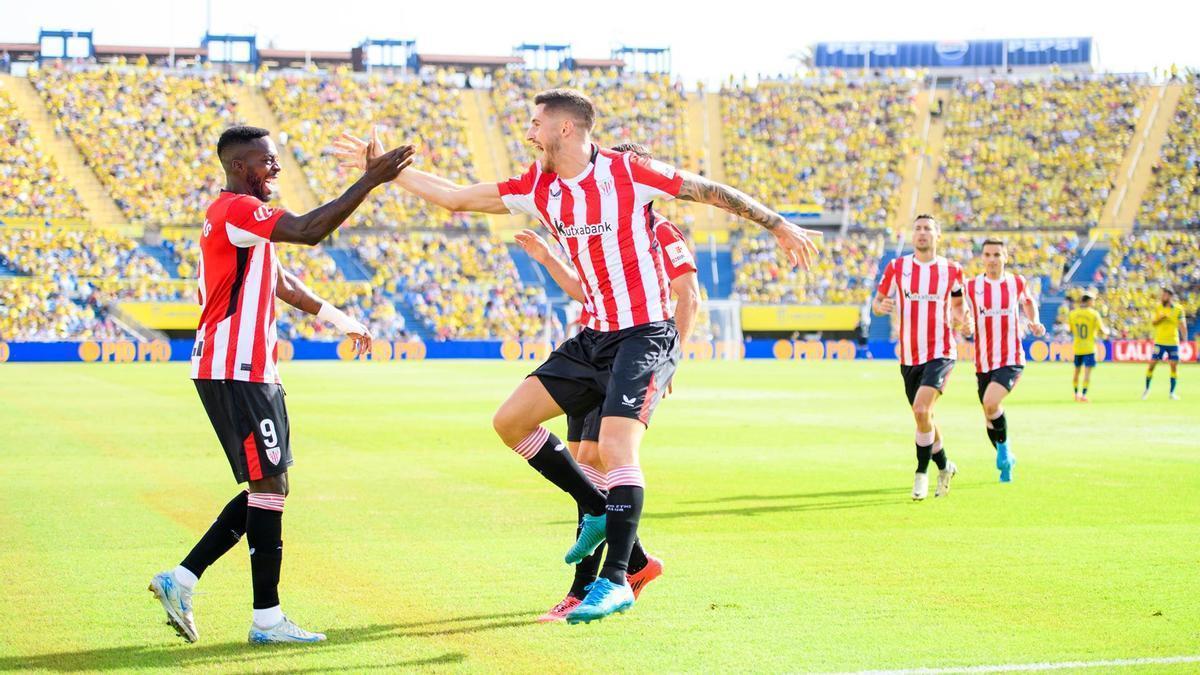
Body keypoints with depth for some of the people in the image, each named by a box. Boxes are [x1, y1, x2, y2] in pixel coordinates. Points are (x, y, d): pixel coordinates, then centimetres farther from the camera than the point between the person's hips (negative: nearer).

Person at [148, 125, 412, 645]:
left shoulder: (241, 216, 21)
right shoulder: (237, 210, -13)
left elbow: (281, 283, 32)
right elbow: (309, 231, -26)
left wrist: (341, 320, 35)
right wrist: (371, 180, -24)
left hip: (248, 372, 11)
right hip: (236, 373, -11)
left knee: (265, 489, 12)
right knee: (269, 486, -7)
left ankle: (181, 580, 13)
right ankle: (267, 618, -2)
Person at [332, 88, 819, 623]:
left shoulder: (628, 173, -12)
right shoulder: (536, 189, 6)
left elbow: (712, 192, -4)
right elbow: (454, 197, 12)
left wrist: (778, 225, 1)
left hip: (645, 335, -7)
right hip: (595, 336, 8)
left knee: (615, 447, -20)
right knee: (510, 420, 5)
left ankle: (615, 580, -13)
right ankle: (596, 509, 18)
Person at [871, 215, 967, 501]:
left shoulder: (952, 270, 1)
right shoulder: (896, 267, 2)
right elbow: (876, 302, 6)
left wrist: (961, 321, -7)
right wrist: (881, 306, -18)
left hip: (940, 354, -3)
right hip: (908, 357, 3)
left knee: (921, 410, -22)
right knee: (923, 417, 13)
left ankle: (922, 473, -6)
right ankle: (944, 466, 37)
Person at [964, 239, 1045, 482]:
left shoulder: (1017, 282, 2)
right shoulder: (972, 286, 1)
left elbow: (1028, 301, 23)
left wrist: (1034, 322, 6)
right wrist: (966, 326, -19)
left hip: (1011, 360, -2)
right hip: (983, 363, 3)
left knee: (990, 403, -26)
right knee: (989, 417, 9)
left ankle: (1003, 448, -3)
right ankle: (1005, 461, 31)